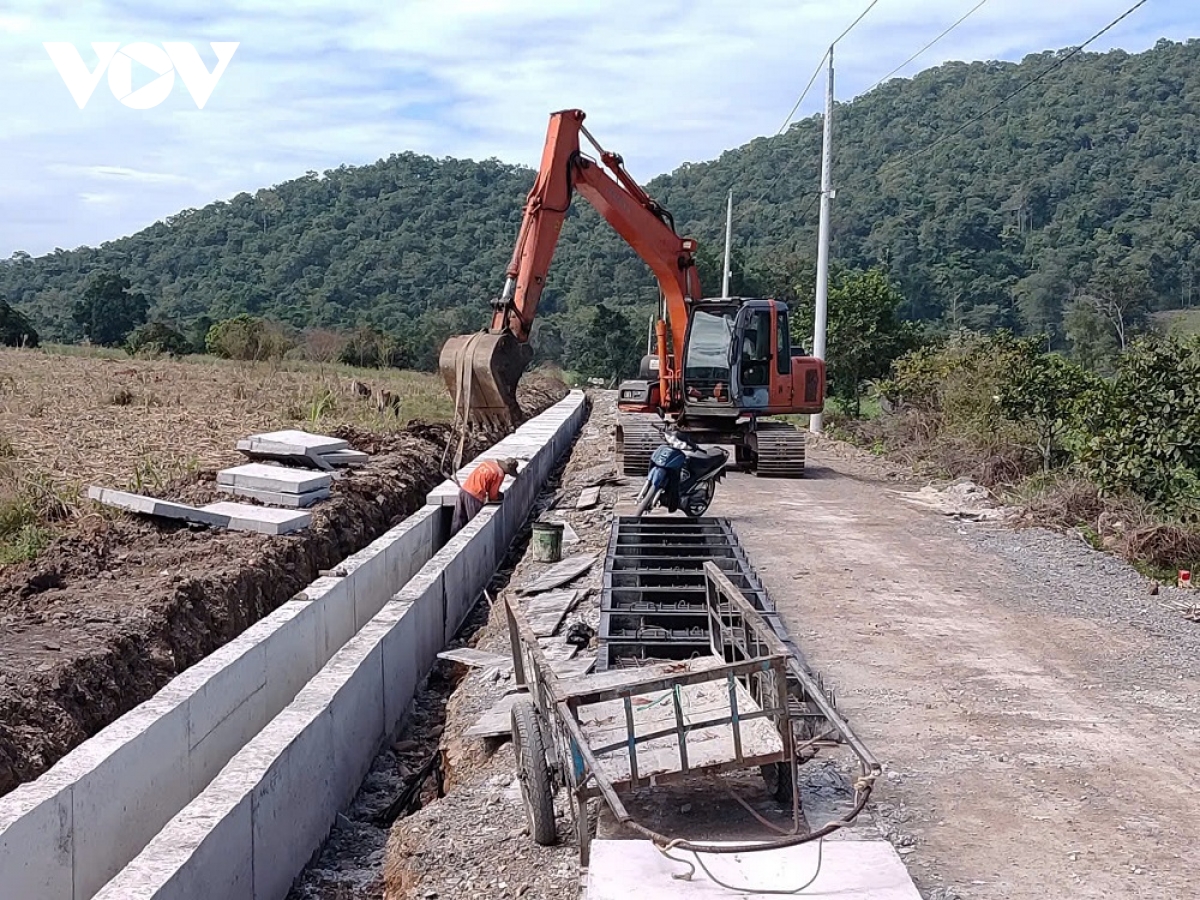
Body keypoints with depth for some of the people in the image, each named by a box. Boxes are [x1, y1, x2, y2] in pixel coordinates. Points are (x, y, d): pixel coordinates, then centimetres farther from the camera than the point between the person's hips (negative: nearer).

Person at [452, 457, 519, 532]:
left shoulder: (489, 461, 14)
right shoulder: (499, 474, -8)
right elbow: (493, 494, -1)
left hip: (463, 489, 8)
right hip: (474, 496, -8)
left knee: (459, 521, 16)